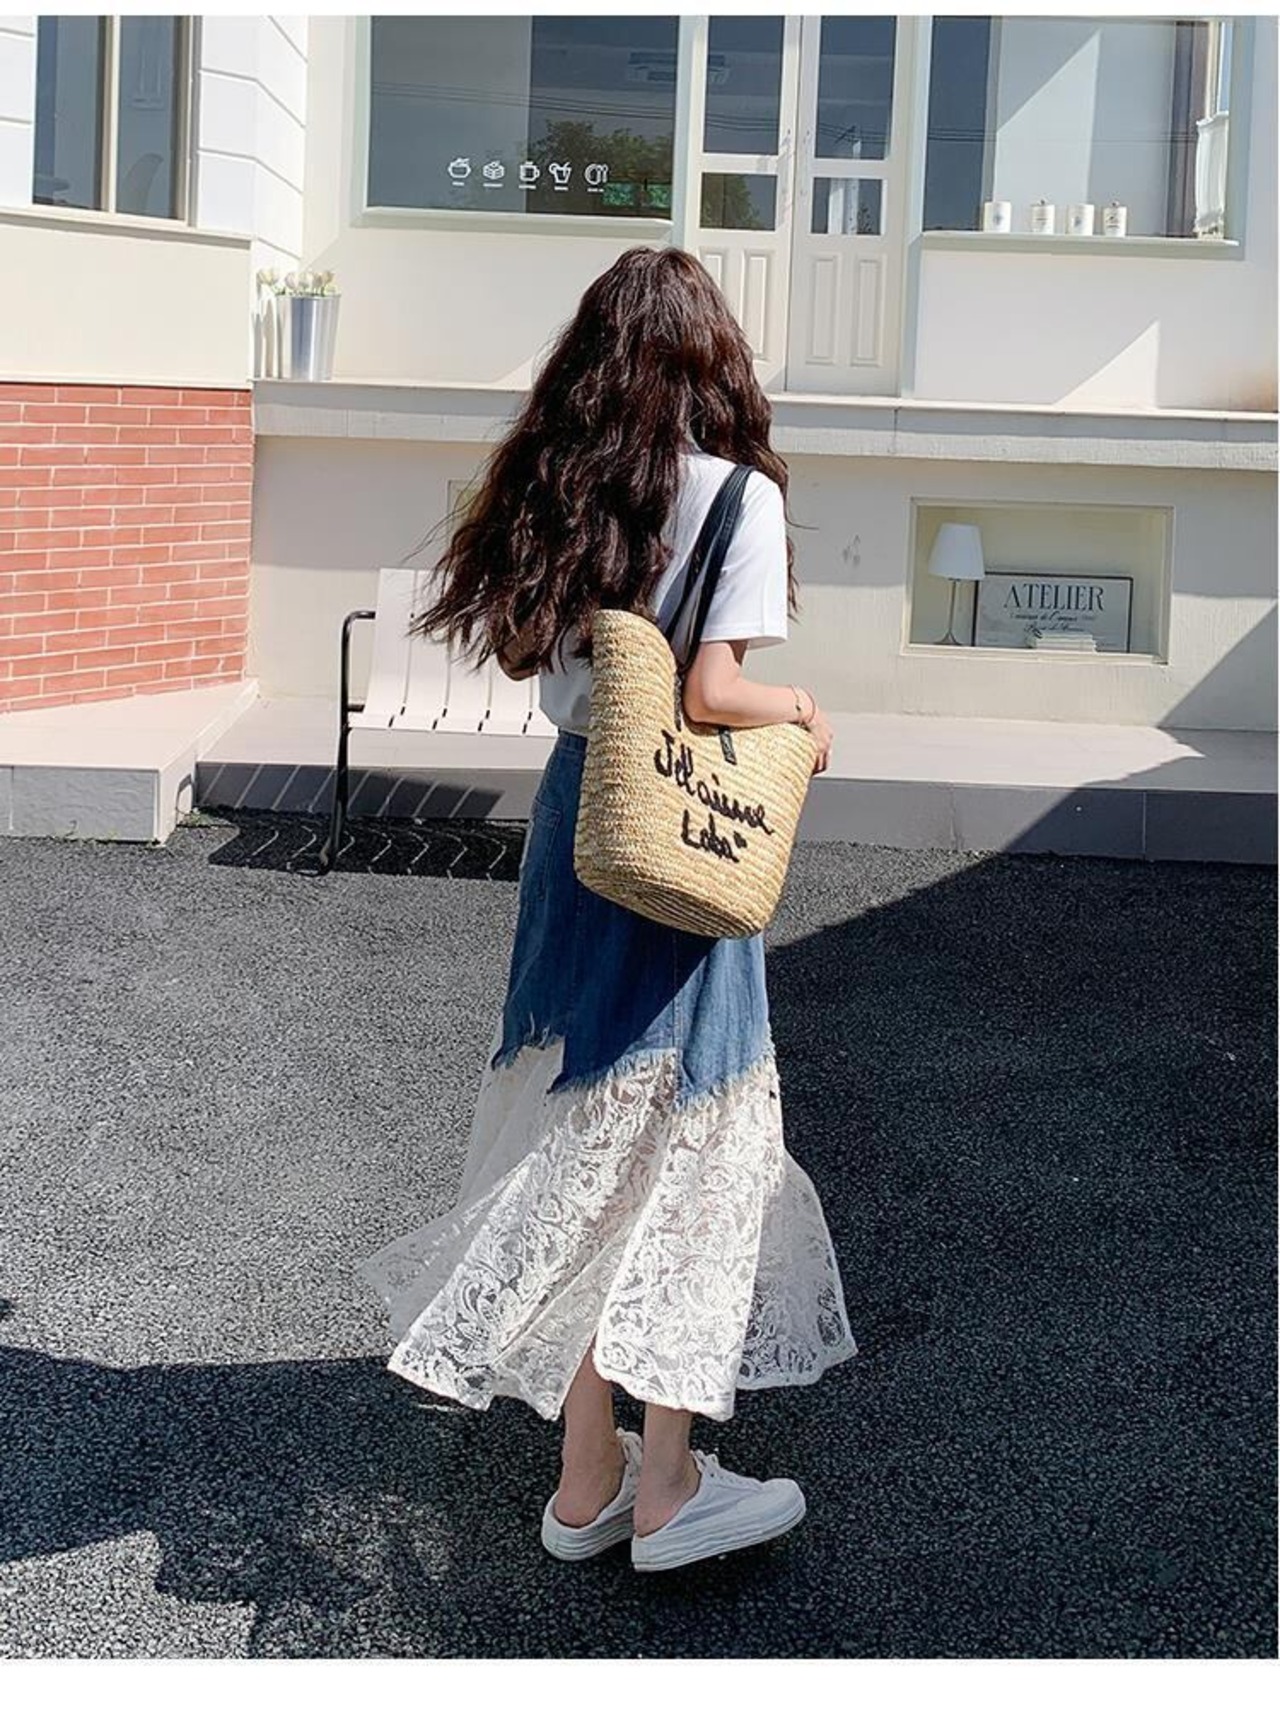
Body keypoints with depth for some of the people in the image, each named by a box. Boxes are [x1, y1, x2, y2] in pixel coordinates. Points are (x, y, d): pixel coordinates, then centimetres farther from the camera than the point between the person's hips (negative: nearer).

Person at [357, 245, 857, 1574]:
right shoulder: (738, 493, -13)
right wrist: (805, 710, -1)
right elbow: (710, 692, -19)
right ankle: (663, 1487, 10)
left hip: (576, 812, 6)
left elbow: (527, 654, 5)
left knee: (591, 1131, 14)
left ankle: (590, 1476, 23)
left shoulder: (562, 487, 5)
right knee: (683, 1142, 3)